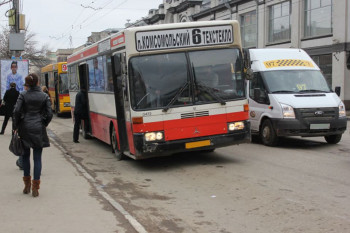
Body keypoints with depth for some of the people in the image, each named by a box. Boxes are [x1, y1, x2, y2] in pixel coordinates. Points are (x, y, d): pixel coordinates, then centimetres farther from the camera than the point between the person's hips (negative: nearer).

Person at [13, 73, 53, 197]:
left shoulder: (23, 95, -3)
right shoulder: (44, 96, -1)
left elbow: (16, 111, -9)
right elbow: (49, 114, -2)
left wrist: (16, 127, 2)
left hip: (25, 128, 0)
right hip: (38, 129, 0)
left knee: (25, 155, 16)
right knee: (37, 158, 3)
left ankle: (27, 184, 21)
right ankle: (35, 188, 2)